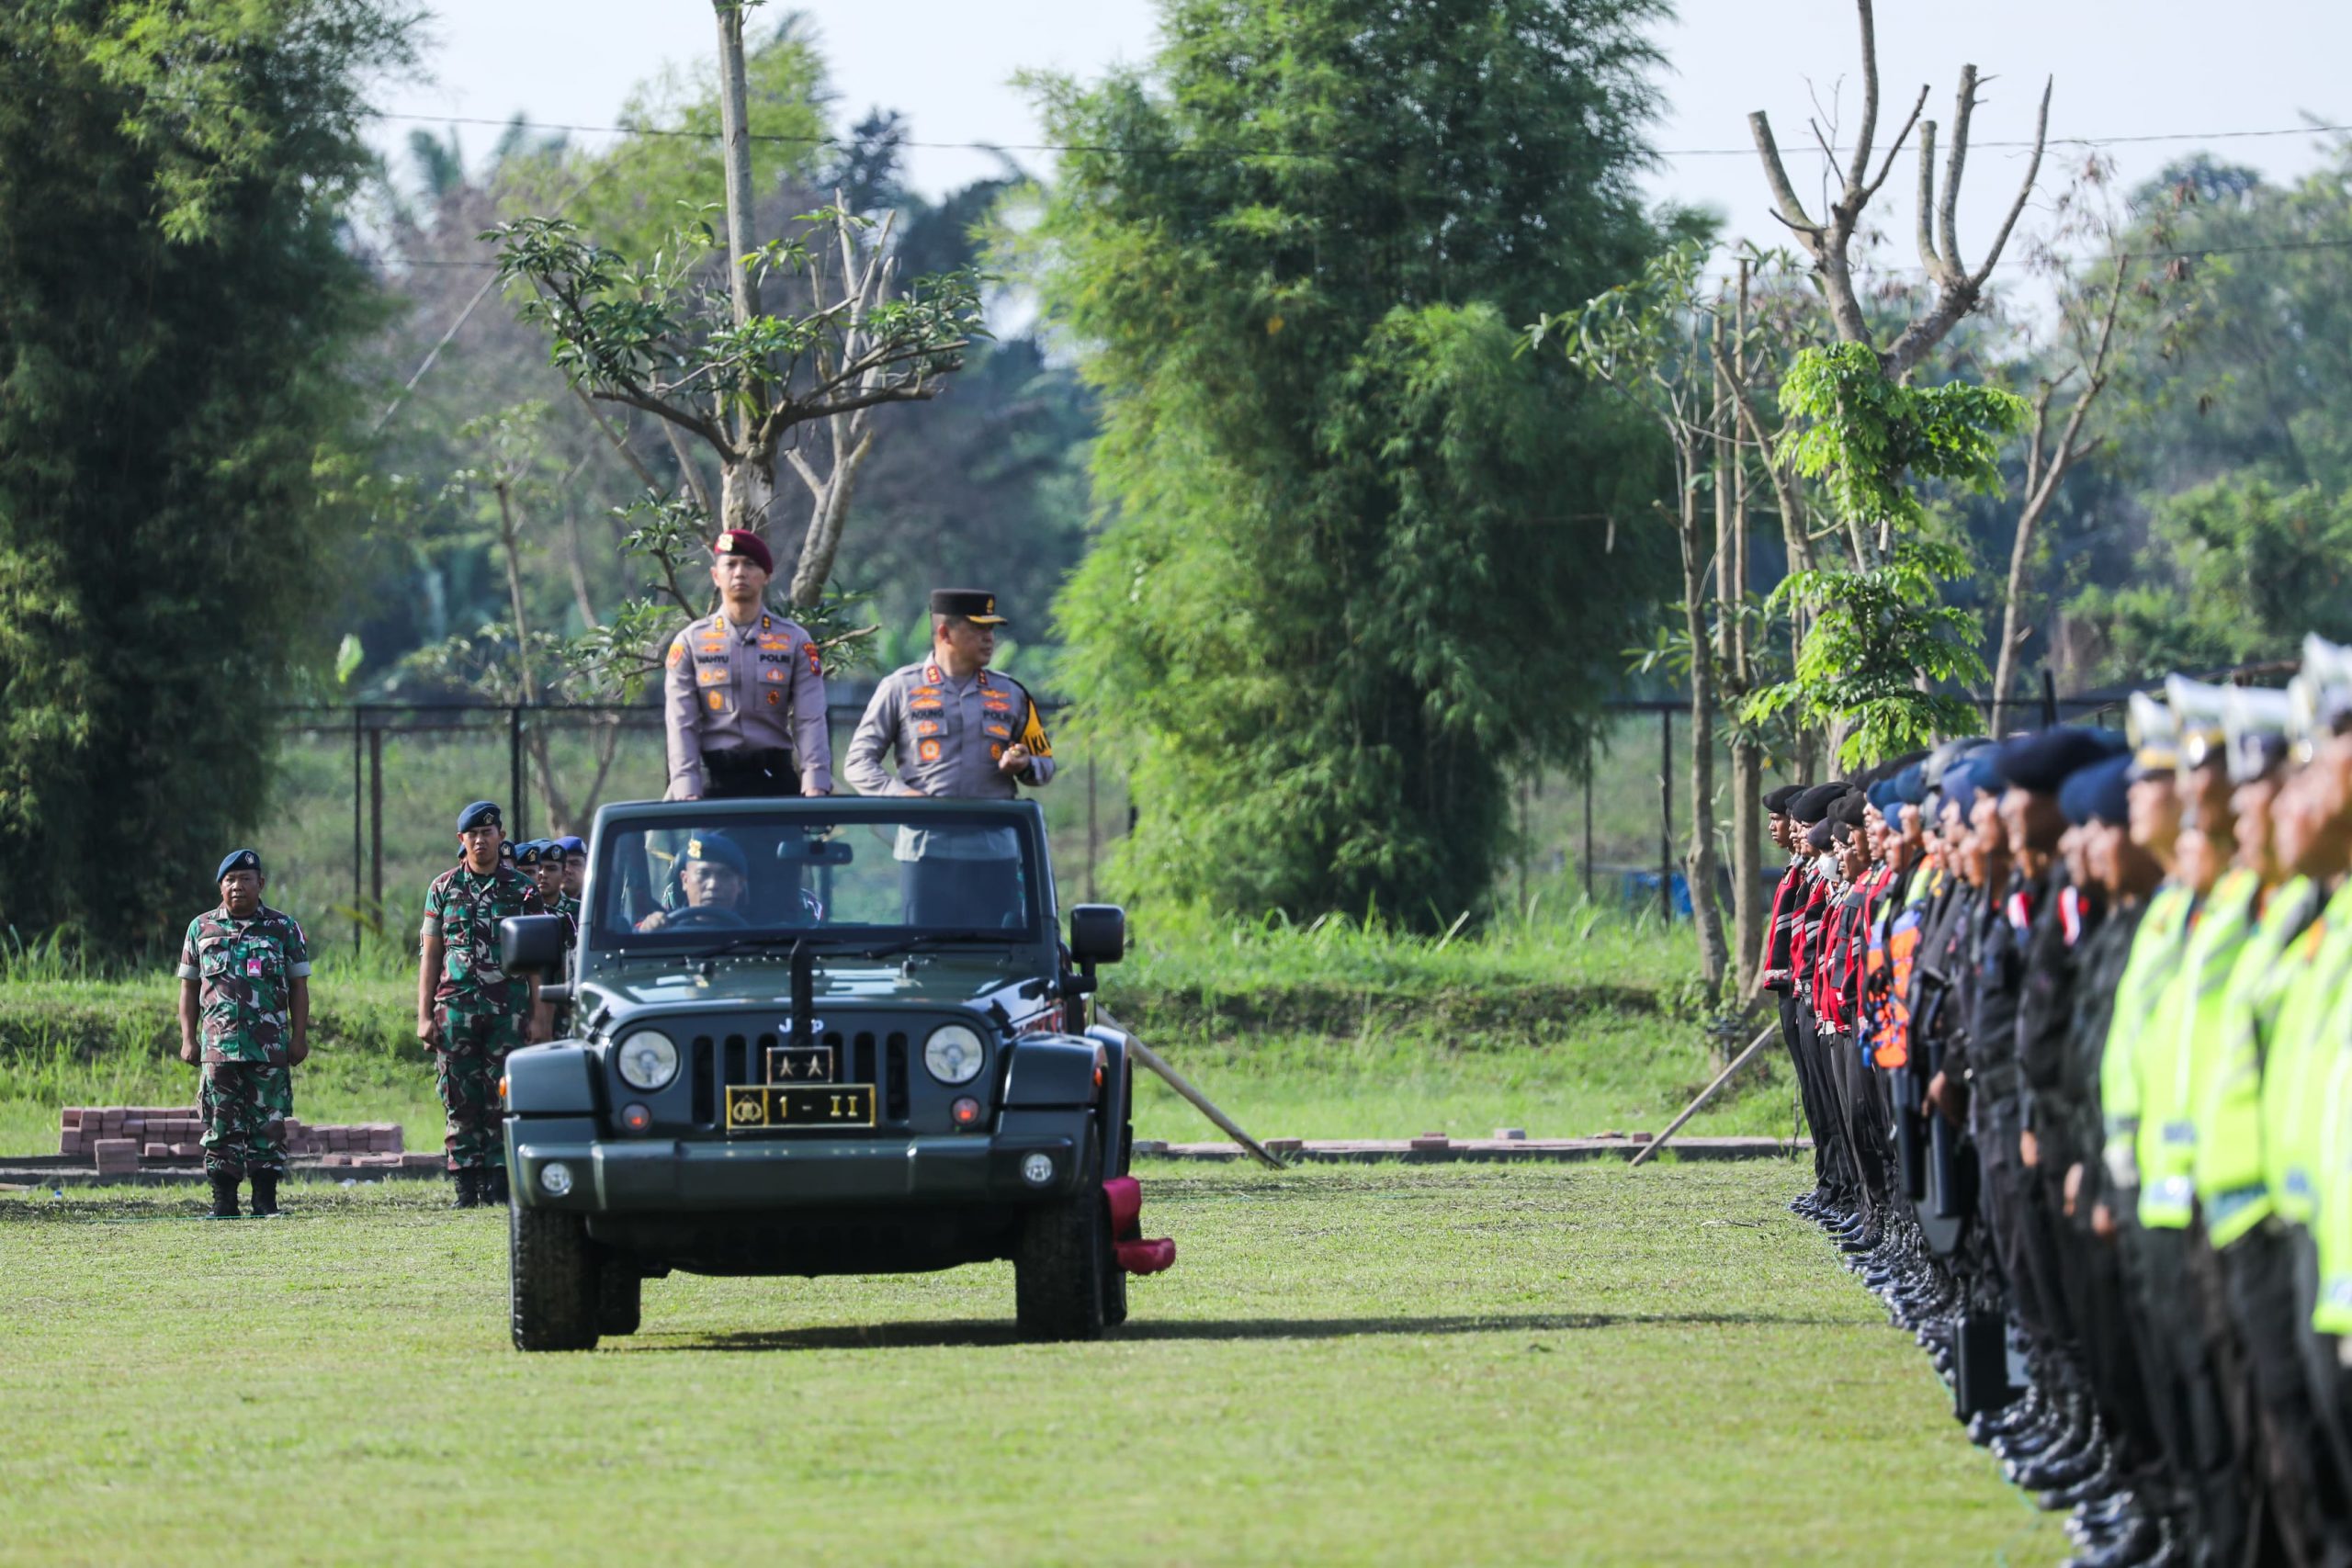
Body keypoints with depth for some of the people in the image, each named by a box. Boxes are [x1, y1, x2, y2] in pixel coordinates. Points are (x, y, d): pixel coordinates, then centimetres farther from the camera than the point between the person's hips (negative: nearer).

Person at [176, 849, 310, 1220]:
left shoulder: (284, 928, 8)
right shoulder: (201, 928, 12)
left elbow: (299, 987, 9)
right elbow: (189, 987, 14)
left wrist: (299, 1036, 1)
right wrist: (188, 1038, 6)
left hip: (270, 1047, -1)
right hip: (219, 1046, 1)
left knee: (268, 1124, -1)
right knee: (221, 1126, -2)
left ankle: (265, 1200, 3)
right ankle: (224, 1201, 1)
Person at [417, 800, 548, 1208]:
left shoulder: (522, 890, 7)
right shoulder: (443, 889, 10)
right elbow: (429, 956, 10)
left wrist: (539, 1016, -1)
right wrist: (424, 1016, 3)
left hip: (509, 1010, -1)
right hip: (456, 1007, 1)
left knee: (504, 1100, -3)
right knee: (461, 1101, -1)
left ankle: (499, 1182, 0)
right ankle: (467, 1187, 1)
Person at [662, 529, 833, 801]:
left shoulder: (795, 641, 6)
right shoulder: (690, 643, 5)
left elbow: (810, 721, -1)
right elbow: (681, 725, -1)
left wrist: (815, 787, -15)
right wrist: (688, 793, -13)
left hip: (777, 779, 0)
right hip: (714, 779, 0)